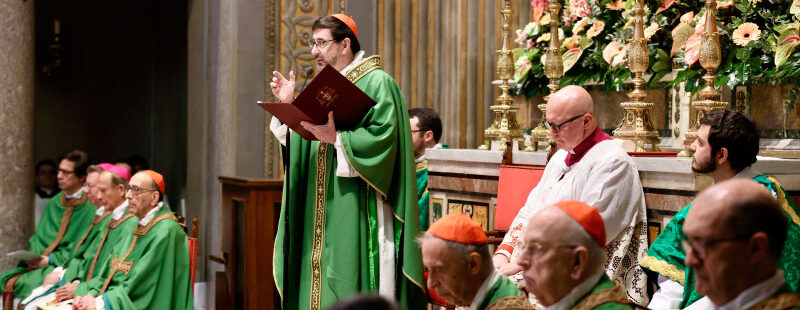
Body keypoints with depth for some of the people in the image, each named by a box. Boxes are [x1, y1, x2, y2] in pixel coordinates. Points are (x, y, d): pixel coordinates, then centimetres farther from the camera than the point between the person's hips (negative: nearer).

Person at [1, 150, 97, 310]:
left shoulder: (91, 208, -7)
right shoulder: (54, 203, 16)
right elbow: (39, 237, 16)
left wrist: (50, 260, -13)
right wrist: (34, 256, -4)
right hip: (40, 262, 7)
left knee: (23, 284, -26)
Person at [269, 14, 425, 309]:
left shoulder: (376, 82, -6)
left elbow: (384, 137, -18)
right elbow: (302, 140, 16)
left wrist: (337, 137, -24)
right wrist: (288, 105, 3)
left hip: (356, 207, -8)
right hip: (322, 207, 8)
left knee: (349, 284, -8)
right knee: (320, 286, 8)